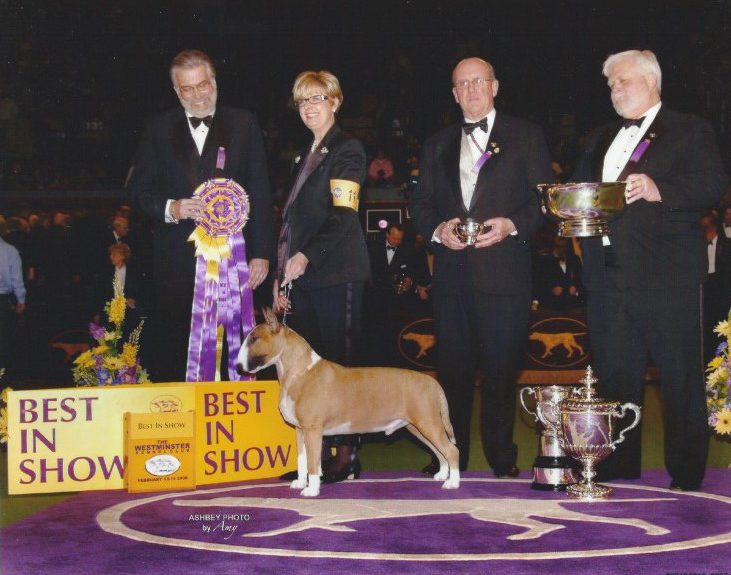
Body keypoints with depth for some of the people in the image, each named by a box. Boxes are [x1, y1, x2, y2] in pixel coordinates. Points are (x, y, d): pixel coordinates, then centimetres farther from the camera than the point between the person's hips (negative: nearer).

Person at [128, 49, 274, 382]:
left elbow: (260, 193, 3)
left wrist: (261, 252, -4)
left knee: (232, 352, 0)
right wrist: (170, 208, -11)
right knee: (171, 351, 4)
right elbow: (139, 189, 10)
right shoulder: (160, 129, 11)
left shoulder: (244, 125, 7)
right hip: (176, 259, 1)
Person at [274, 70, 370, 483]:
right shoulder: (305, 157, 21)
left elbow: (344, 216, -14)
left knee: (340, 362, -7)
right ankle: (319, 454, 10)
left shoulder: (347, 150, -4)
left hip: (336, 274, -8)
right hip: (303, 276, 8)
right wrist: (282, 275, 16)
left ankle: (348, 454, -3)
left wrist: (307, 256, -22)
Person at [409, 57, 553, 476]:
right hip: (452, 272, 3)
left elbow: (545, 197, 2)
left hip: (504, 271, -3)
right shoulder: (437, 146, 19)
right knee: (452, 367, 6)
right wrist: (438, 229, -4)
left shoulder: (526, 137, 7)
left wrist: (512, 224, -14)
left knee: (503, 369, -1)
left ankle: (502, 458, 10)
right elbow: (420, 203, 16)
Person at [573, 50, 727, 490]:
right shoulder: (602, 139, 23)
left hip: (666, 276, -6)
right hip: (607, 277, 6)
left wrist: (658, 190, -23)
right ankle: (618, 471, 19)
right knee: (615, 379, 10)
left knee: (681, 381, -1)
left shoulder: (690, 131, 2)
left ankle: (687, 477, 6)